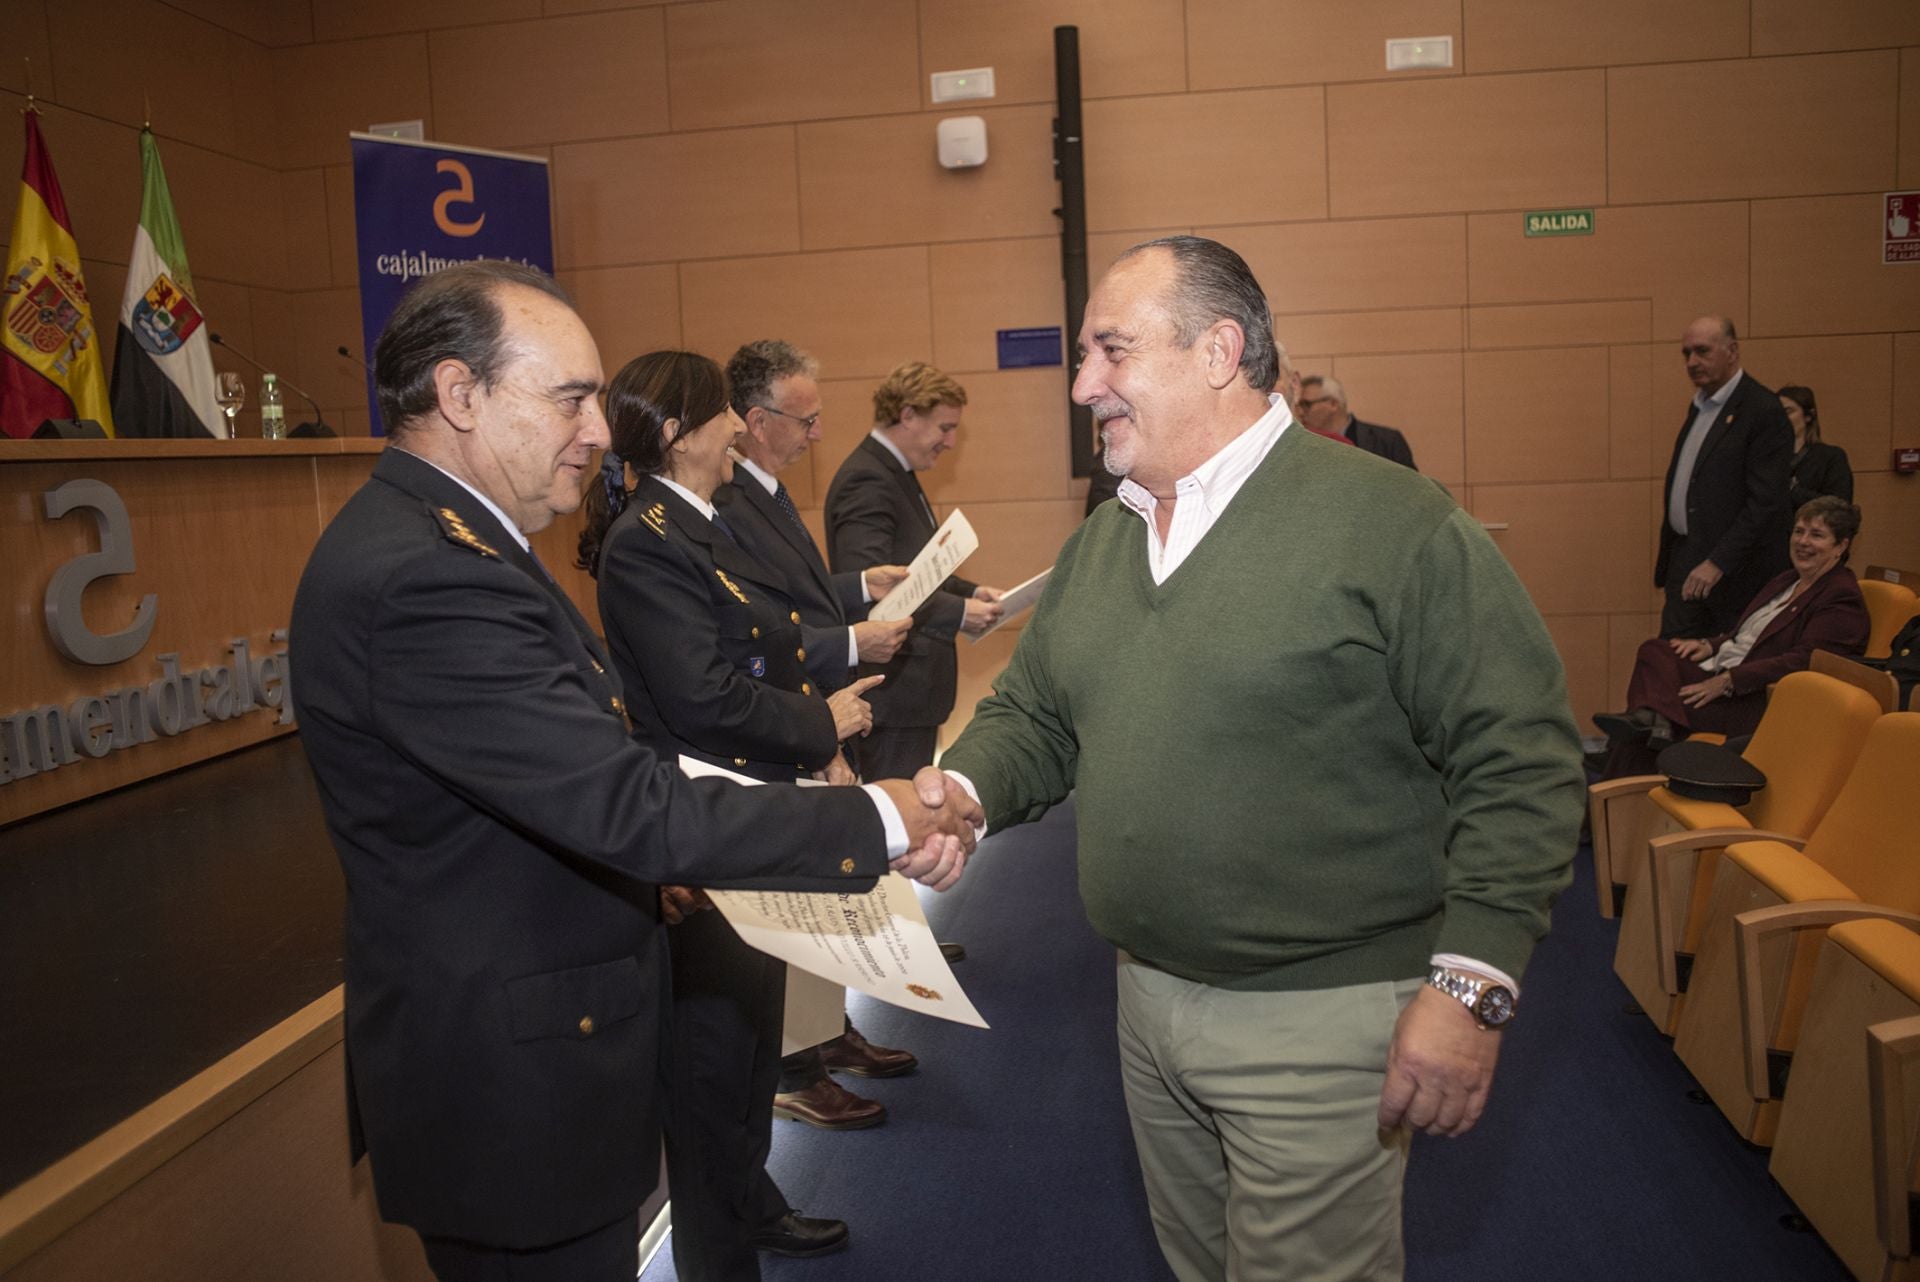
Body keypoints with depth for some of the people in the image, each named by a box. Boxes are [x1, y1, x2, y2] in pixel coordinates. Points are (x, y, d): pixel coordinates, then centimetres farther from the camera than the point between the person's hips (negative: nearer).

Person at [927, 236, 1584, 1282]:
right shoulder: (1098, 543, 8)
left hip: (1321, 1020, -6)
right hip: (1147, 999, 7)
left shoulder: (1391, 522, -15)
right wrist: (960, 789, -8)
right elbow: (1033, 715, 13)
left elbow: (1521, 757, -16)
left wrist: (1471, 984, -21)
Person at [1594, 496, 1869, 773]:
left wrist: (1727, 681, -23)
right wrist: (1711, 645, 4)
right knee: (1654, 651, -20)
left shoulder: (1842, 599, -6)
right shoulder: (1786, 581, 23)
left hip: (1761, 700, -8)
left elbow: (1803, 662, -18)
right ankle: (1650, 719, -39)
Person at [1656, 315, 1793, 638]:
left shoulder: (1764, 411, -14)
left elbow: (1765, 502, -19)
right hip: (1684, 561, 8)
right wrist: (1666, 546, 16)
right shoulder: (1700, 404, 13)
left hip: (1735, 571, -8)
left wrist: (1718, 563, -24)